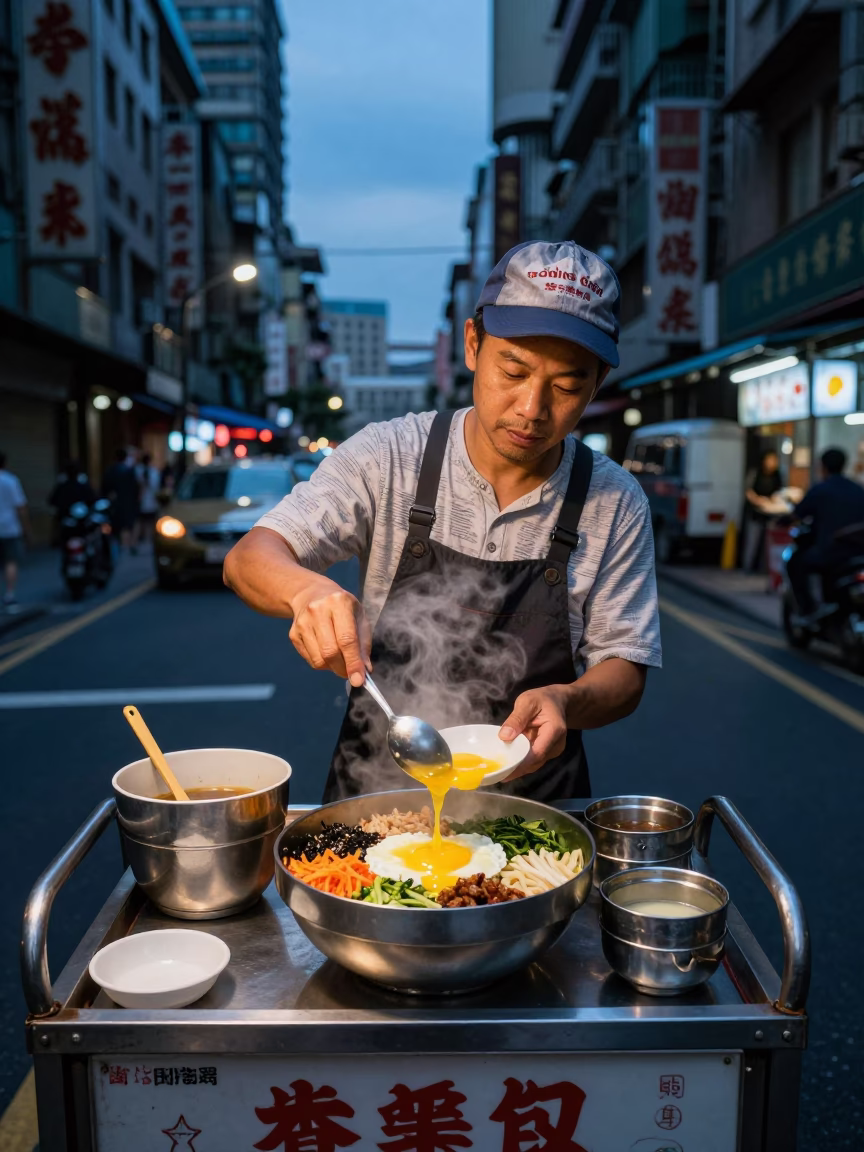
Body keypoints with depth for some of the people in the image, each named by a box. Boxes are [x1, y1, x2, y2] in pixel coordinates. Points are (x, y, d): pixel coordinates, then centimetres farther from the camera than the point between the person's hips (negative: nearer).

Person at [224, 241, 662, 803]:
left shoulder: (616, 503, -3)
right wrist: (307, 590, -33)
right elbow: (248, 560, -11)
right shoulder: (388, 456, -6)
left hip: (533, 795, 1)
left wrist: (566, 701, -22)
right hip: (374, 791, 0)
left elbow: (624, 672, 1)